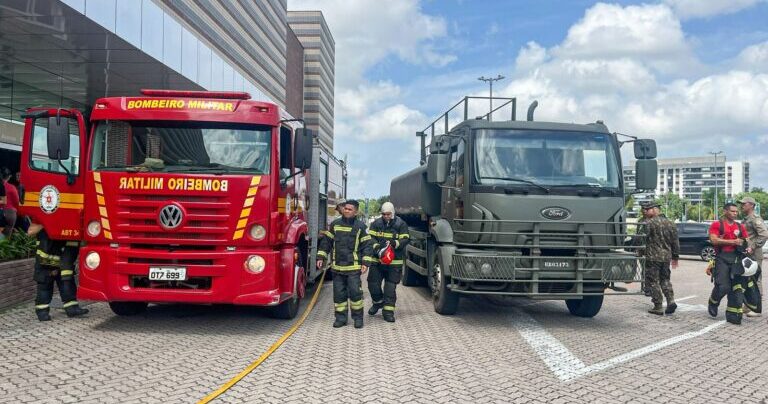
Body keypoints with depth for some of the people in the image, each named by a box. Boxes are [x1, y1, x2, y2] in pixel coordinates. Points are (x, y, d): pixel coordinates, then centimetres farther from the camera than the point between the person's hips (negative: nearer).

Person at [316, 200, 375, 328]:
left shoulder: (360, 227, 0)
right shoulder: (335, 225, 7)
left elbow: (367, 245, 0)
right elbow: (326, 241, 12)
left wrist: (365, 263, -7)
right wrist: (321, 257, 6)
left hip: (353, 267, -3)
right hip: (337, 266, 3)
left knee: (355, 292, -3)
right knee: (339, 293, 7)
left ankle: (358, 317, 11)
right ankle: (340, 317, 18)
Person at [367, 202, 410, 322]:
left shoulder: (401, 224, 1)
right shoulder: (376, 223, 5)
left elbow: (405, 240, -3)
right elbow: (371, 238, -1)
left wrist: (395, 243, -23)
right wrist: (377, 248, -20)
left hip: (394, 261, -2)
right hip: (377, 259, 2)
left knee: (390, 287, 0)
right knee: (373, 283, 4)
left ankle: (388, 311, 9)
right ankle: (378, 302, 31)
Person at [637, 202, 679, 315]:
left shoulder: (649, 223, -11)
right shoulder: (670, 223, 11)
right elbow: (675, 242, 14)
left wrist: (640, 254, 0)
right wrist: (675, 257, 21)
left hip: (652, 257, -6)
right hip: (667, 257, 6)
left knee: (653, 282, 2)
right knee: (665, 280, 19)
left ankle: (658, 307, 2)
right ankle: (671, 301, 3)